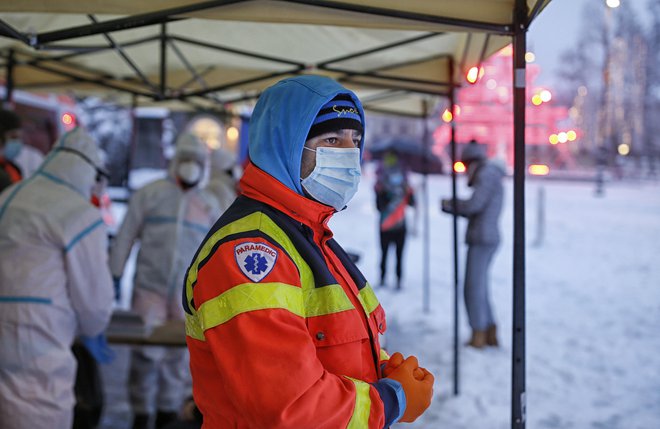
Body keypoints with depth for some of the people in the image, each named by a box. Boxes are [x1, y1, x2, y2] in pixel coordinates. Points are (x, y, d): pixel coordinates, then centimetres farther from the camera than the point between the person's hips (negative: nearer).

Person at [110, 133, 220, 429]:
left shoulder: (210, 205, 10)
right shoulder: (149, 194, 1)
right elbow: (125, 237, 2)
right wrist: (115, 276, -1)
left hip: (190, 294, 3)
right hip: (150, 289, -2)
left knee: (179, 356, 7)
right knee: (146, 353, -5)